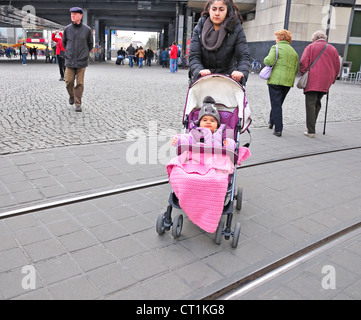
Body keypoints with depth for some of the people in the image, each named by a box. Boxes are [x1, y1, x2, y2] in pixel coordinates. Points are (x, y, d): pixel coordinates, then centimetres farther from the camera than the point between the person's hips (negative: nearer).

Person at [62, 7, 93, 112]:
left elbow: (90, 44, 12)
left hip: (82, 61, -1)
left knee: (80, 83, -1)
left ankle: (78, 104, 8)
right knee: (69, 81, 0)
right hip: (70, 61, 1)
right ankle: (71, 95, 29)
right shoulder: (67, 29, 3)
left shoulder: (87, 30, -1)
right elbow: (64, 42, 18)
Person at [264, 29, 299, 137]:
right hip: (288, 82, 6)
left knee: (276, 104, -4)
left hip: (276, 80, -6)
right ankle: (272, 121, 34)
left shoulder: (276, 47, -3)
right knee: (278, 103, 20)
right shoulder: (294, 51, 16)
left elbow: (269, 61, -15)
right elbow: (296, 68, 12)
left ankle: (278, 129, -7)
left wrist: (265, 60, 6)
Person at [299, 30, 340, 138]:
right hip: (325, 82, 4)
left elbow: (303, 62, -7)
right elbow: (337, 66, 15)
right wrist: (332, 80, 21)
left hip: (312, 81, -4)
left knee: (310, 104, -4)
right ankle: (311, 127, 18)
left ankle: (311, 131, -8)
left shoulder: (310, 47, 4)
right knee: (317, 104, 16)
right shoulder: (333, 49, 15)